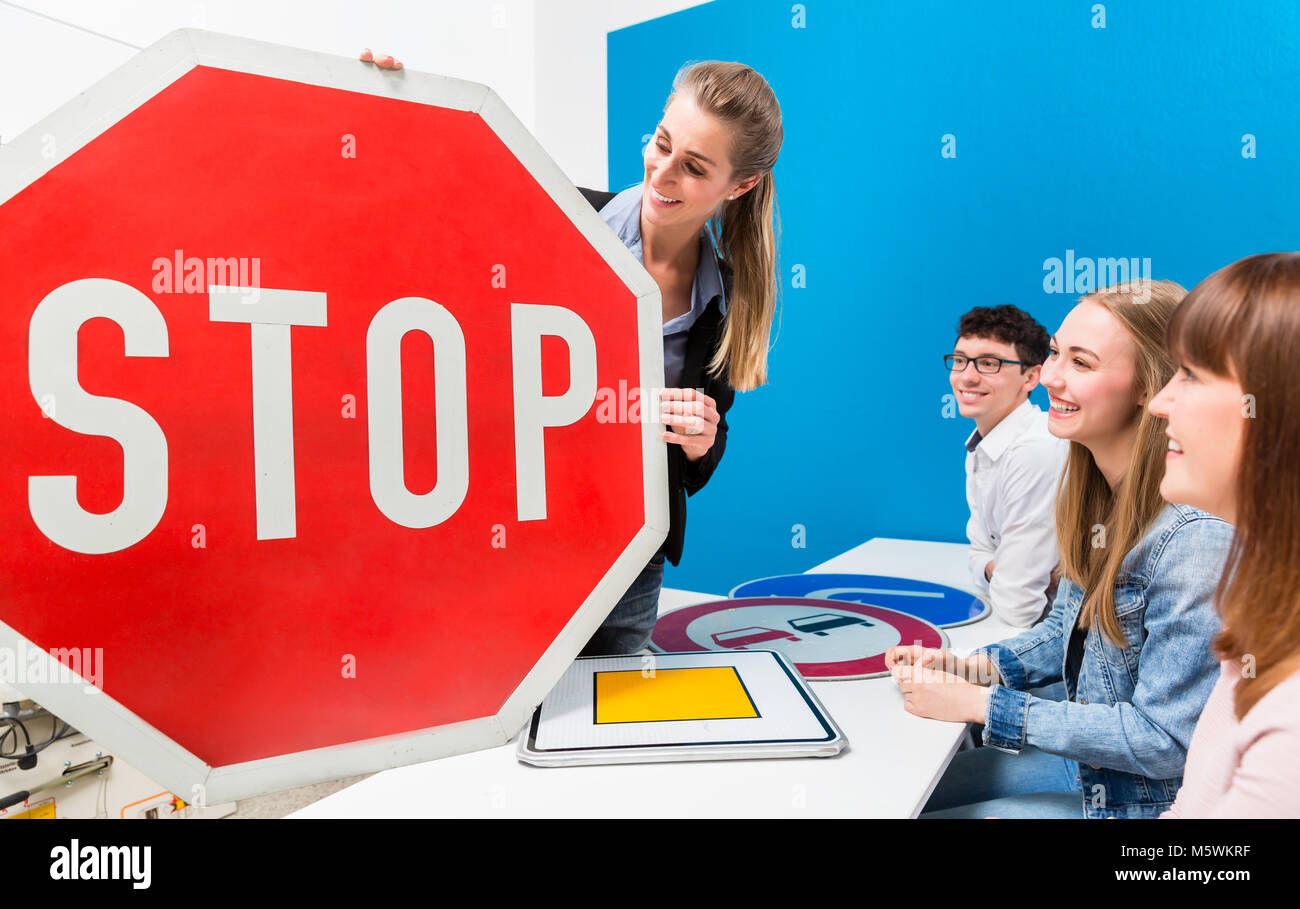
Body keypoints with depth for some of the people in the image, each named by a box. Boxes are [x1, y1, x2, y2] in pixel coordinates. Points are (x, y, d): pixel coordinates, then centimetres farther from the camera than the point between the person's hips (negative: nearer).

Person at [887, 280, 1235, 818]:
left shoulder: (1195, 535, -30)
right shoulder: (1088, 486, -4)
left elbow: (1165, 741, -25)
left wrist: (977, 703, -23)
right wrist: (963, 667, -6)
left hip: (1145, 795, -7)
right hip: (1084, 758, 7)